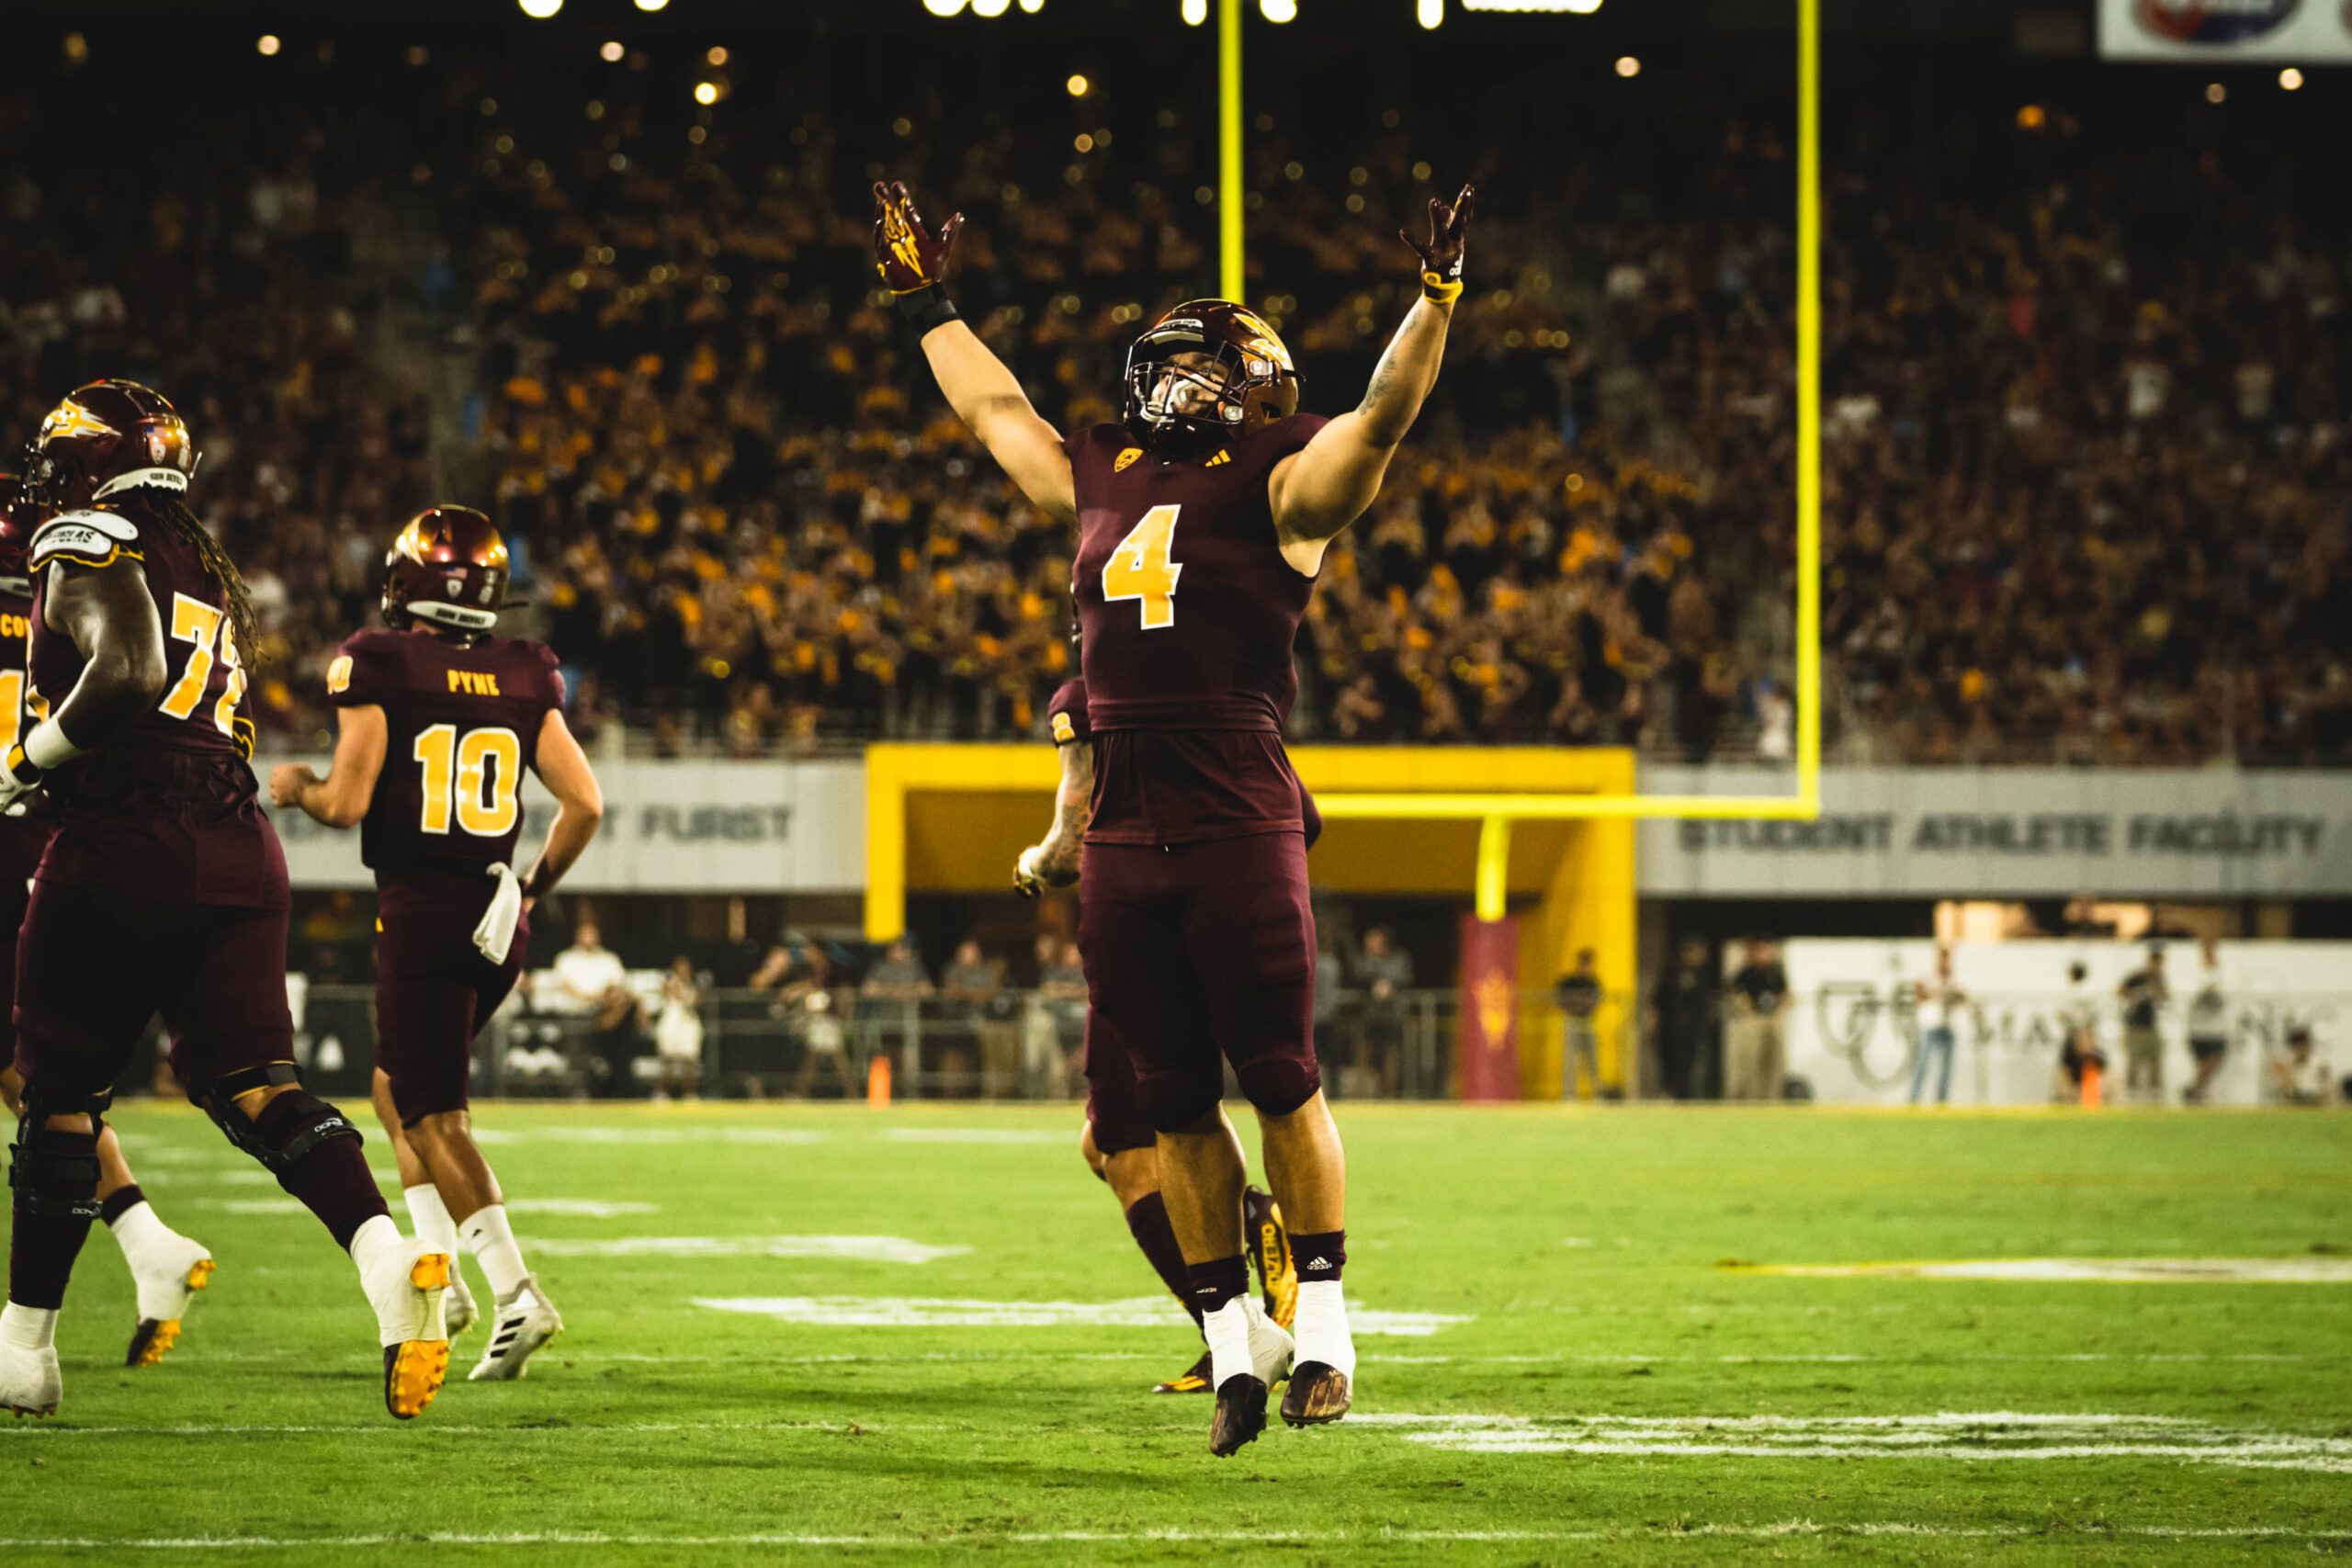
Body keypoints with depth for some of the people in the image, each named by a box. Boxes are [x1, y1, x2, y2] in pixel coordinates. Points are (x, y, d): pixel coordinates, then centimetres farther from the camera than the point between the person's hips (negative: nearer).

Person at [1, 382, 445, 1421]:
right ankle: (384, 1252, -26)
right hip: (239, 857, 7)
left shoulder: (89, 548, -4)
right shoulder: (213, 574, 22)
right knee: (253, 1085, -1)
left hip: (124, 854, -7)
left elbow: (129, 672, -21)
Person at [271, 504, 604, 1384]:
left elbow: (348, 802, -13)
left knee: (434, 1116, -2)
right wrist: (534, 890, 18)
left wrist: (298, 788, 9)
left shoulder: (381, 666, -8)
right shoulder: (525, 677, 6)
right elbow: (583, 802, 3)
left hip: (420, 911, -6)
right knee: (399, 1088, 23)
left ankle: (515, 1294, -15)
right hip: (496, 915, 6)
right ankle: (439, 1269, 15)